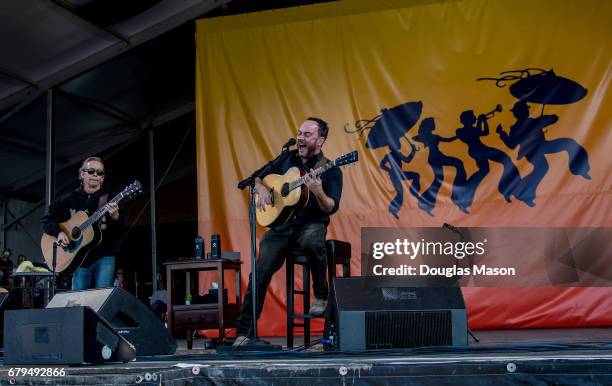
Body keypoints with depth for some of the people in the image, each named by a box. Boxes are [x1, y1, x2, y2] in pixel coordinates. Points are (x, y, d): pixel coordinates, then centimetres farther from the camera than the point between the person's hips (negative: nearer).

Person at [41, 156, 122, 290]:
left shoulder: (109, 199, 3)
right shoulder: (69, 199, 11)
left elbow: (119, 233, -4)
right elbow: (47, 219, 15)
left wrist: (115, 218, -26)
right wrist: (58, 233, -5)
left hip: (104, 257, -2)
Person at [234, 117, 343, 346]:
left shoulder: (330, 170, -1)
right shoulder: (287, 159, 13)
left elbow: (331, 208, -11)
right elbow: (258, 178, 21)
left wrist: (318, 192, -30)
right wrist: (262, 190, -1)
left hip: (311, 224, -3)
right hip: (281, 225, 3)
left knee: (313, 242, -40)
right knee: (261, 271, -15)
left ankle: (321, 297, -16)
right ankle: (244, 331, -9)